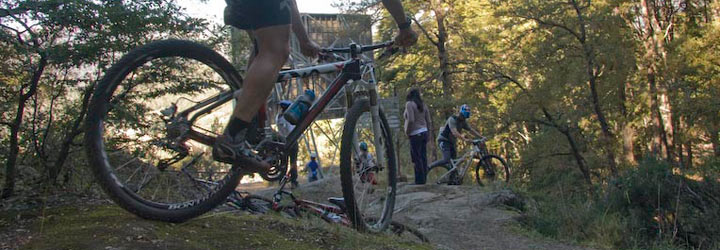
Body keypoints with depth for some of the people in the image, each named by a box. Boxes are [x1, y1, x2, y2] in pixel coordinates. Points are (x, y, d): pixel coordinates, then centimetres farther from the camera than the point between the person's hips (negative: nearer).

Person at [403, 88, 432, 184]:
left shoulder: (409, 104, -9)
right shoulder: (423, 105, 12)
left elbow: (411, 120, -19)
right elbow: (429, 122, 11)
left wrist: (407, 132, -7)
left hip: (415, 134, -8)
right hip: (424, 132, 8)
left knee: (417, 158, -5)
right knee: (423, 157, 9)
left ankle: (419, 180, -4)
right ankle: (424, 179, 13)